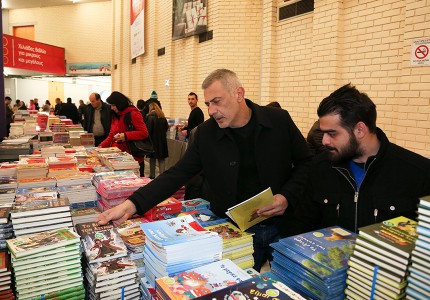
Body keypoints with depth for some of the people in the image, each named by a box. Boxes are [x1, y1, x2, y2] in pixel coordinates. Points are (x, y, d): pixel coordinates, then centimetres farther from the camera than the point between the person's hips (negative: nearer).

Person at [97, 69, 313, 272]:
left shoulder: (279, 121, -9)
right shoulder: (206, 133, -7)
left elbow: (306, 163, 2)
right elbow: (177, 175, -7)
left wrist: (287, 196, -15)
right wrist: (131, 205, -17)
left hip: (282, 229, 1)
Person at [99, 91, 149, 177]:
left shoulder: (133, 113, -8)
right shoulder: (115, 116, 15)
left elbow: (144, 133, -15)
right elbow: (111, 136, 15)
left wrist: (125, 136, -22)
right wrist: (101, 146, 1)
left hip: (133, 157, -6)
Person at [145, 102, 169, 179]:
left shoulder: (150, 117, -12)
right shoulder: (163, 117, 3)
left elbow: (148, 130, -14)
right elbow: (166, 127, 9)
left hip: (153, 140, -4)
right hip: (162, 140, 4)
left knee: (152, 159, 8)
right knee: (161, 159, 7)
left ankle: (152, 176, 15)